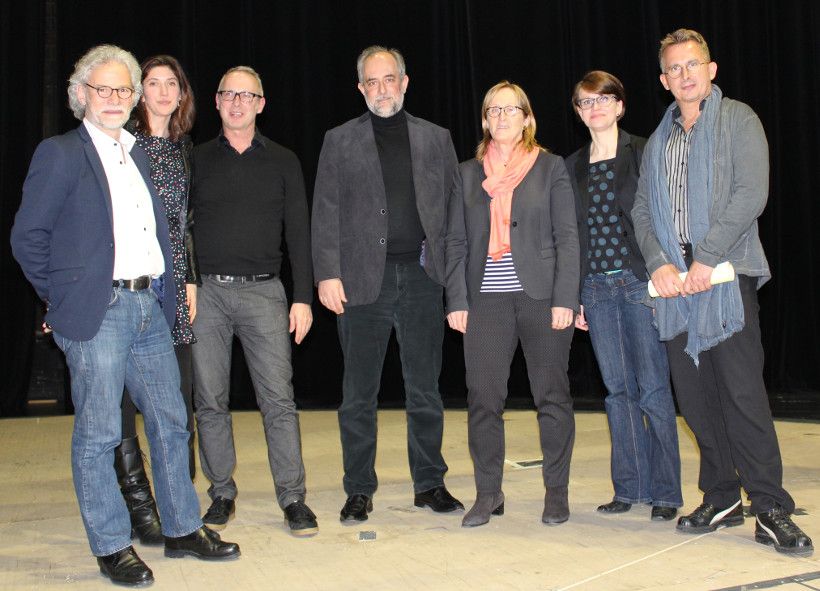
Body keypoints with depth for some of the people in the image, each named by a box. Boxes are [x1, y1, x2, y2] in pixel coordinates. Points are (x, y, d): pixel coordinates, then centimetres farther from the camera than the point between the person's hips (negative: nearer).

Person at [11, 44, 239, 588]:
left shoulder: (137, 155, 17)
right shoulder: (60, 154, -3)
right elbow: (27, 236, -4)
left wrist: (166, 293, 12)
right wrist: (63, 297, -3)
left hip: (150, 307, 7)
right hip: (97, 313, -6)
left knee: (171, 423, 11)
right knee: (98, 435, 1)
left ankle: (183, 529, 24)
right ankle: (111, 547, 13)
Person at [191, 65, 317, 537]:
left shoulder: (282, 161, 10)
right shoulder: (197, 160, 10)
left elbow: (298, 231, 7)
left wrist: (303, 297, 0)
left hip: (262, 291, -1)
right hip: (206, 291, 1)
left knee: (279, 399, -5)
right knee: (210, 400, 5)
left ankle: (293, 497, 3)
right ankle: (222, 494, 17)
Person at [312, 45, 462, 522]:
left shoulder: (436, 138, 12)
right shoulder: (340, 141, 9)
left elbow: (454, 207, 9)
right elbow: (326, 212, 4)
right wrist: (328, 273, -7)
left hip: (422, 275, 1)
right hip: (363, 279, -1)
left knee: (425, 388, 7)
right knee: (359, 393, 4)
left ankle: (430, 483, 19)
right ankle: (359, 491, 15)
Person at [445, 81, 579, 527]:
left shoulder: (551, 168, 6)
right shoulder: (467, 174, 13)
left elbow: (567, 236, 1)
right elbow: (455, 241, 10)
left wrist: (564, 299, -8)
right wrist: (456, 301, 1)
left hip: (541, 297, -2)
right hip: (485, 301, 2)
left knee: (552, 396, 3)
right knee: (483, 399, 0)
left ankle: (556, 492, 15)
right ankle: (487, 494, 12)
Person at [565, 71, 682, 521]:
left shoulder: (644, 153, 1)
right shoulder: (574, 166, 13)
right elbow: (570, 234, 13)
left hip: (641, 282, -4)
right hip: (596, 289, 4)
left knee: (653, 389, -3)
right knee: (618, 390, 7)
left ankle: (665, 492, 8)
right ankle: (629, 487, 16)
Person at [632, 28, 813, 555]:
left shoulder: (738, 120, 4)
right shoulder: (658, 141, 20)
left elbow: (751, 193, -8)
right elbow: (642, 210, 13)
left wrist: (706, 259, -14)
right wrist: (659, 263, -5)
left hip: (724, 274, -5)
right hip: (674, 279, 5)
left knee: (742, 389, -9)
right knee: (694, 392, 5)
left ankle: (771, 508, -1)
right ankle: (722, 497, 16)